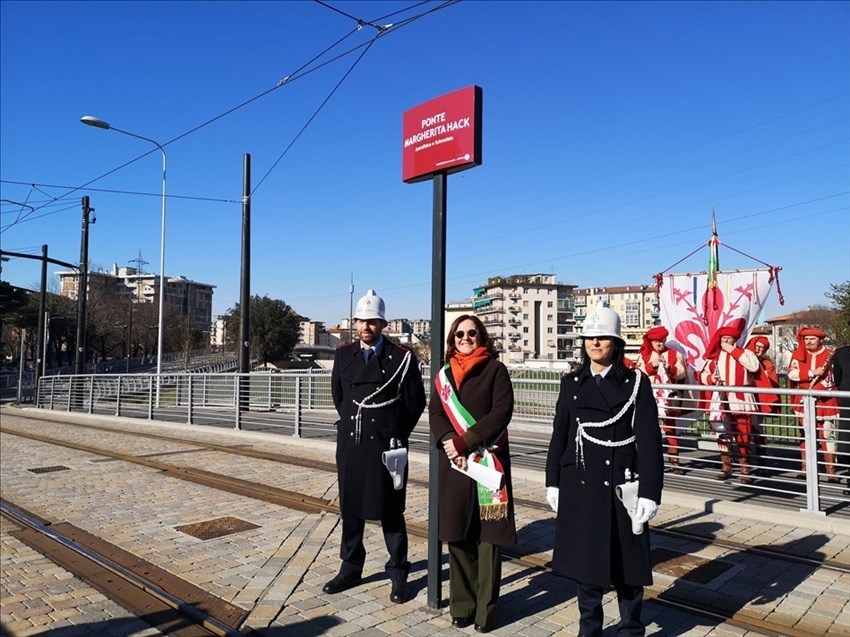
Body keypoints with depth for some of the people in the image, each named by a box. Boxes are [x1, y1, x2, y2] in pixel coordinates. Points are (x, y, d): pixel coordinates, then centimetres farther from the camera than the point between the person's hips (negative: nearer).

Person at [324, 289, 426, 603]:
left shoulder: (402, 357, -7)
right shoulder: (343, 355, 6)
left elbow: (415, 402, 0)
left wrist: (396, 434, 3)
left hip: (386, 446, -4)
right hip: (350, 444, 4)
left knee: (390, 512, 6)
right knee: (350, 508, 13)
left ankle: (398, 574, 20)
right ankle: (350, 569, 29)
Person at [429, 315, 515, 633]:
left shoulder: (496, 370, -1)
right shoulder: (444, 374, 11)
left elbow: (501, 413, -10)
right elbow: (435, 414, 5)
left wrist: (464, 442, -16)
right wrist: (450, 443, -13)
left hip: (489, 462, -3)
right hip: (454, 463, 3)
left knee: (488, 535, 1)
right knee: (457, 535, 7)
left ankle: (485, 609, 13)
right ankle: (462, 605, 20)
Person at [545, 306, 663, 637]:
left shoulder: (636, 382, -4)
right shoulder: (572, 383, 4)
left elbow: (650, 441, -7)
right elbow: (559, 435, 7)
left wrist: (650, 492, -12)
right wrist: (553, 482, 6)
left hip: (622, 486, -2)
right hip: (581, 485, 3)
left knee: (627, 561, 8)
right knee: (585, 559, 13)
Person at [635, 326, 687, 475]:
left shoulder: (675, 354, 8)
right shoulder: (643, 355, 10)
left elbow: (682, 373, 1)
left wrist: (670, 368, -15)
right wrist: (652, 365, -13)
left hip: (668, 398, -1)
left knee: (670, 429, 1)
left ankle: (674, 461, 6)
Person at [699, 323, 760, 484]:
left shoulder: (744, 353, 1)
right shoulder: (714, 356, 12)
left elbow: (754, 366, -20)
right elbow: (703, 375, 17)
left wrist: (733, 350, -16)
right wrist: (710, 378, -7)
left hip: (740, 401, -4)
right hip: (720, 399, 4)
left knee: (743, 435, -3)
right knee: (722, 434, 8)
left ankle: (745, 469, 6)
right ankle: (725, 467, 18)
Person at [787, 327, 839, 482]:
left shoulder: (829, 355, -1)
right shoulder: (798, 354, 4)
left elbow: (829, 379, -8)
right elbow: (792, 373, -9)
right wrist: (812, 372, -20)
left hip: (825, 401, -2)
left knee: (827, 435, -3)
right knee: (805, 434, 8)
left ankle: (831, 470, 2)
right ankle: (805, 468, 15)